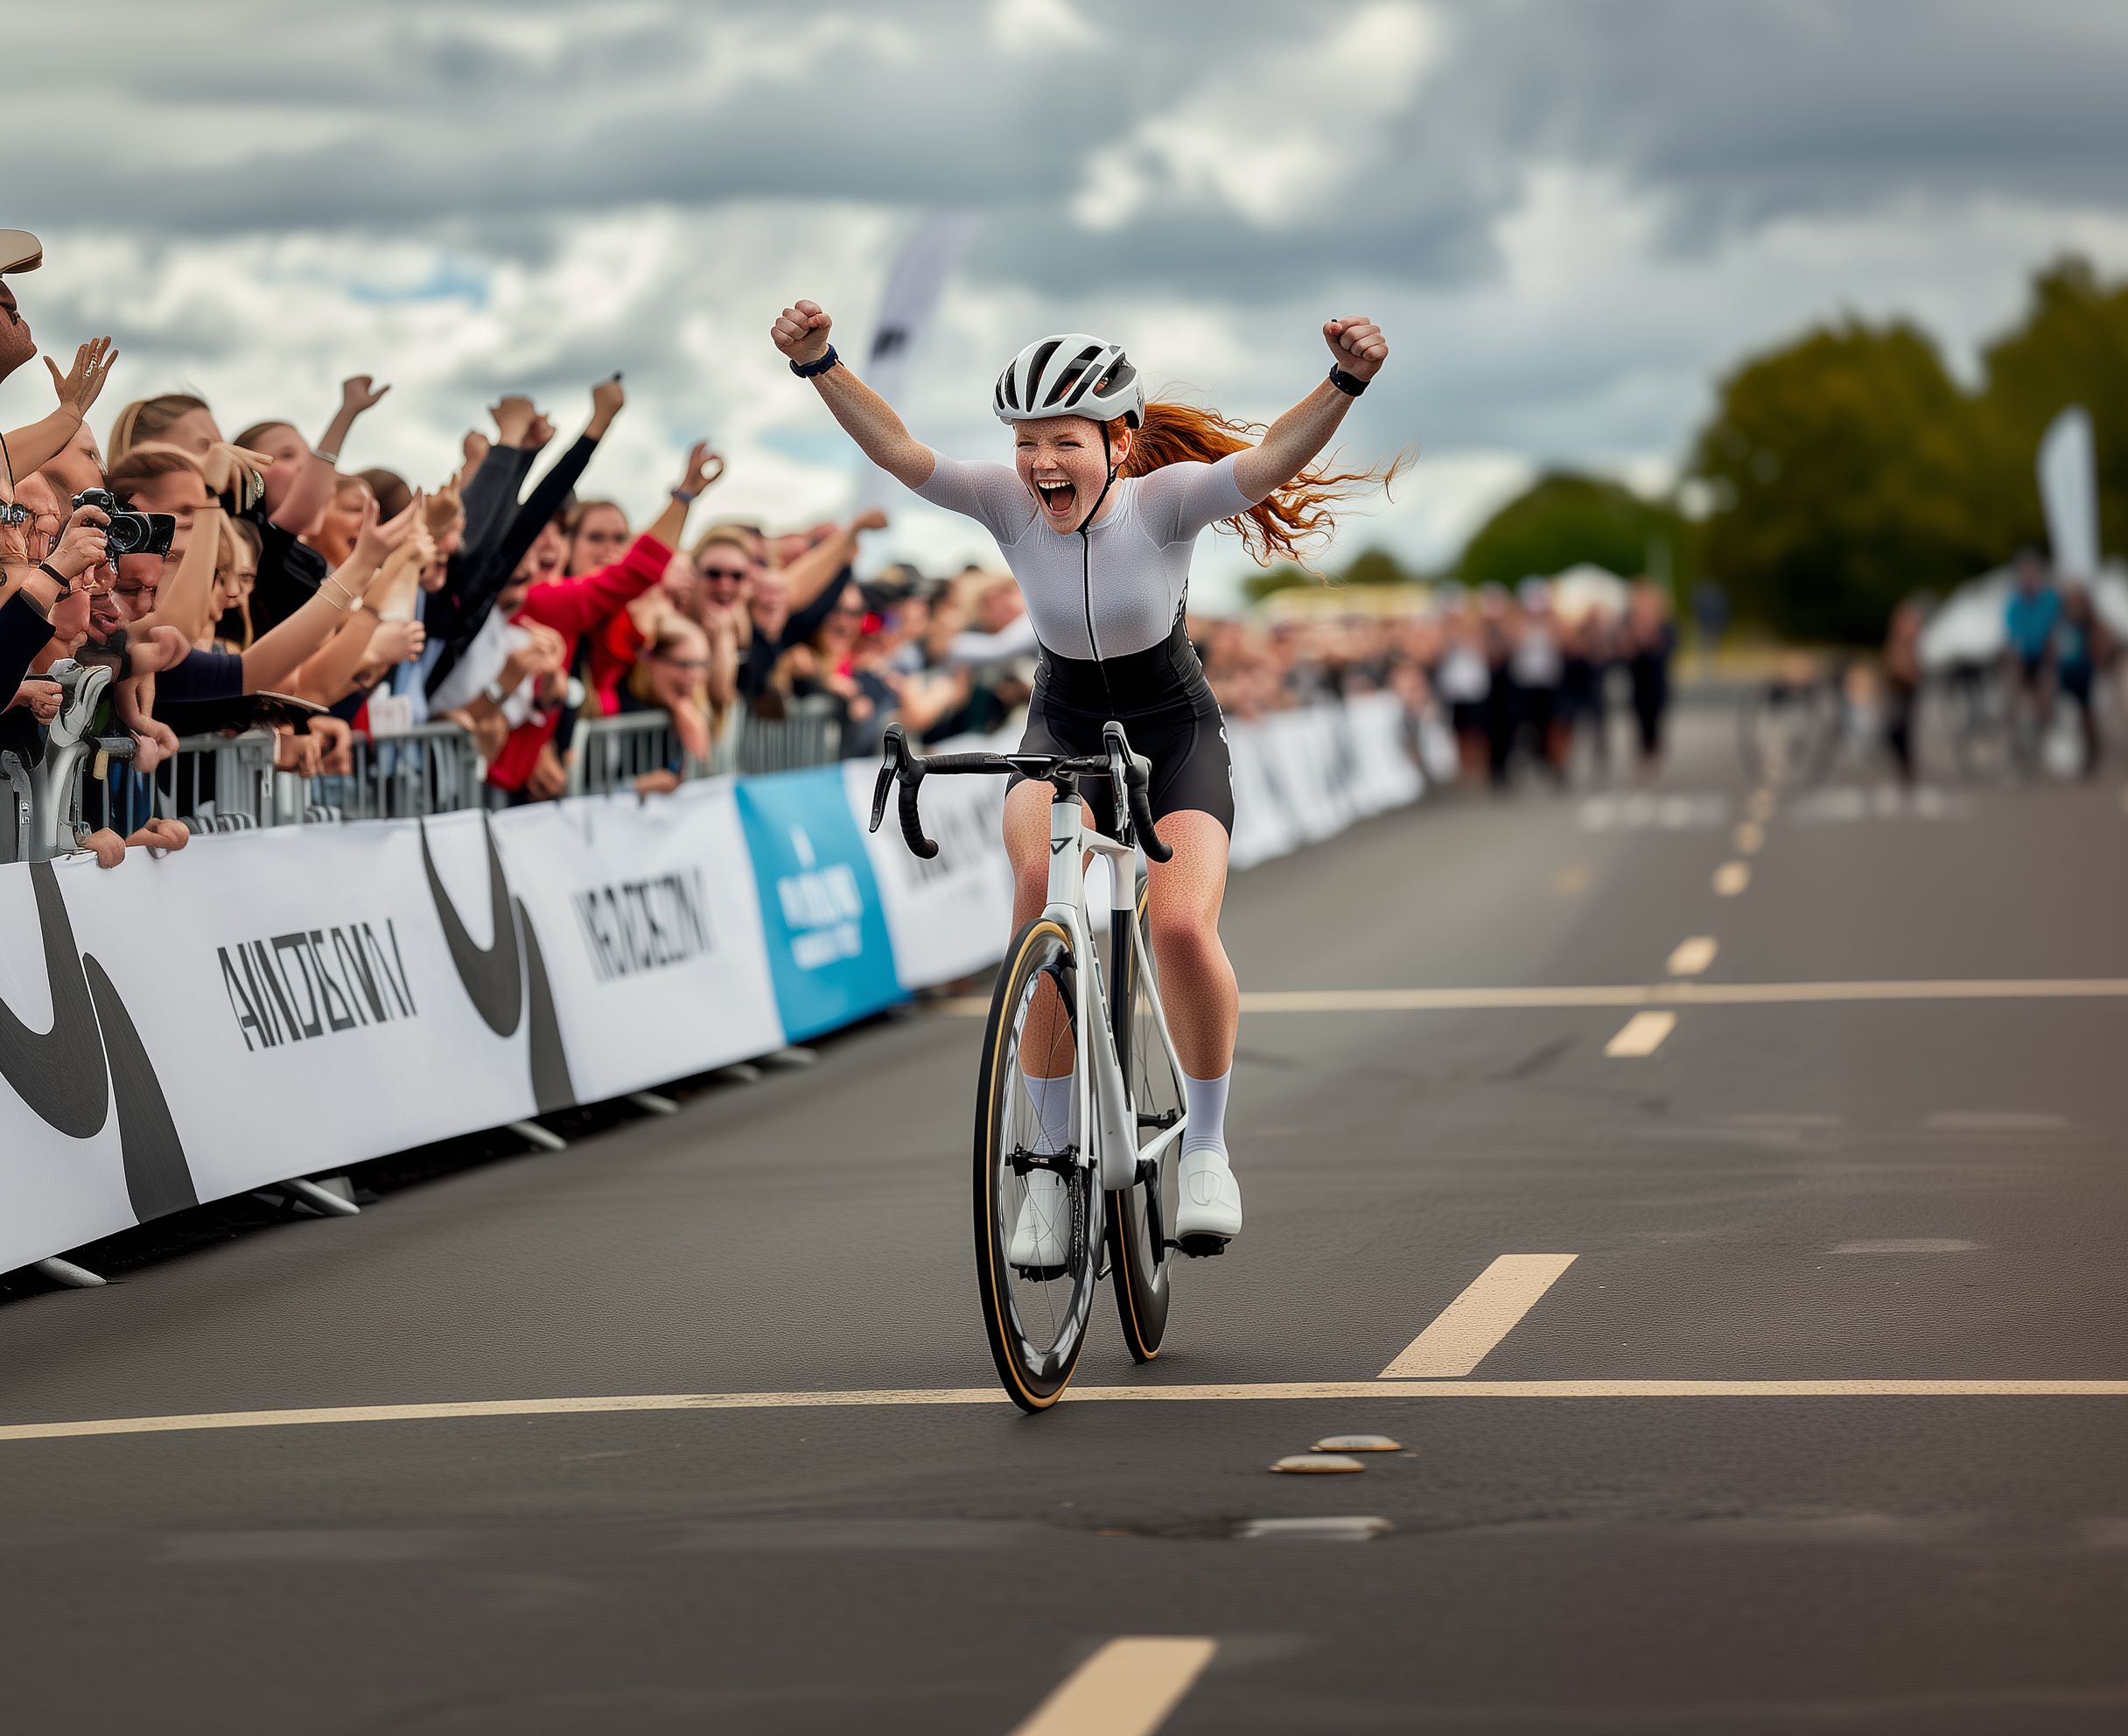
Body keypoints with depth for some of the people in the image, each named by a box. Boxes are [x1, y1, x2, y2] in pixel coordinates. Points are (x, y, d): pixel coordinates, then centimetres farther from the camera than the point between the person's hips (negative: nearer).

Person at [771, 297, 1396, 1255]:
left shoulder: (1164, 500, -23)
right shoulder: (1010, 503, -17)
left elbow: (1273, 459, -38)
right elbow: (895, 448, -28)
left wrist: (1346, 382, -55)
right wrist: (818, 364, -43)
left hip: (1176, 735, -1)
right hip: (1062, 731, 1)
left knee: (1181, 925, -26)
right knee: (1043, 879, -31)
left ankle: (1205, 1147, 0)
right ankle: (1053, 1160, -21)